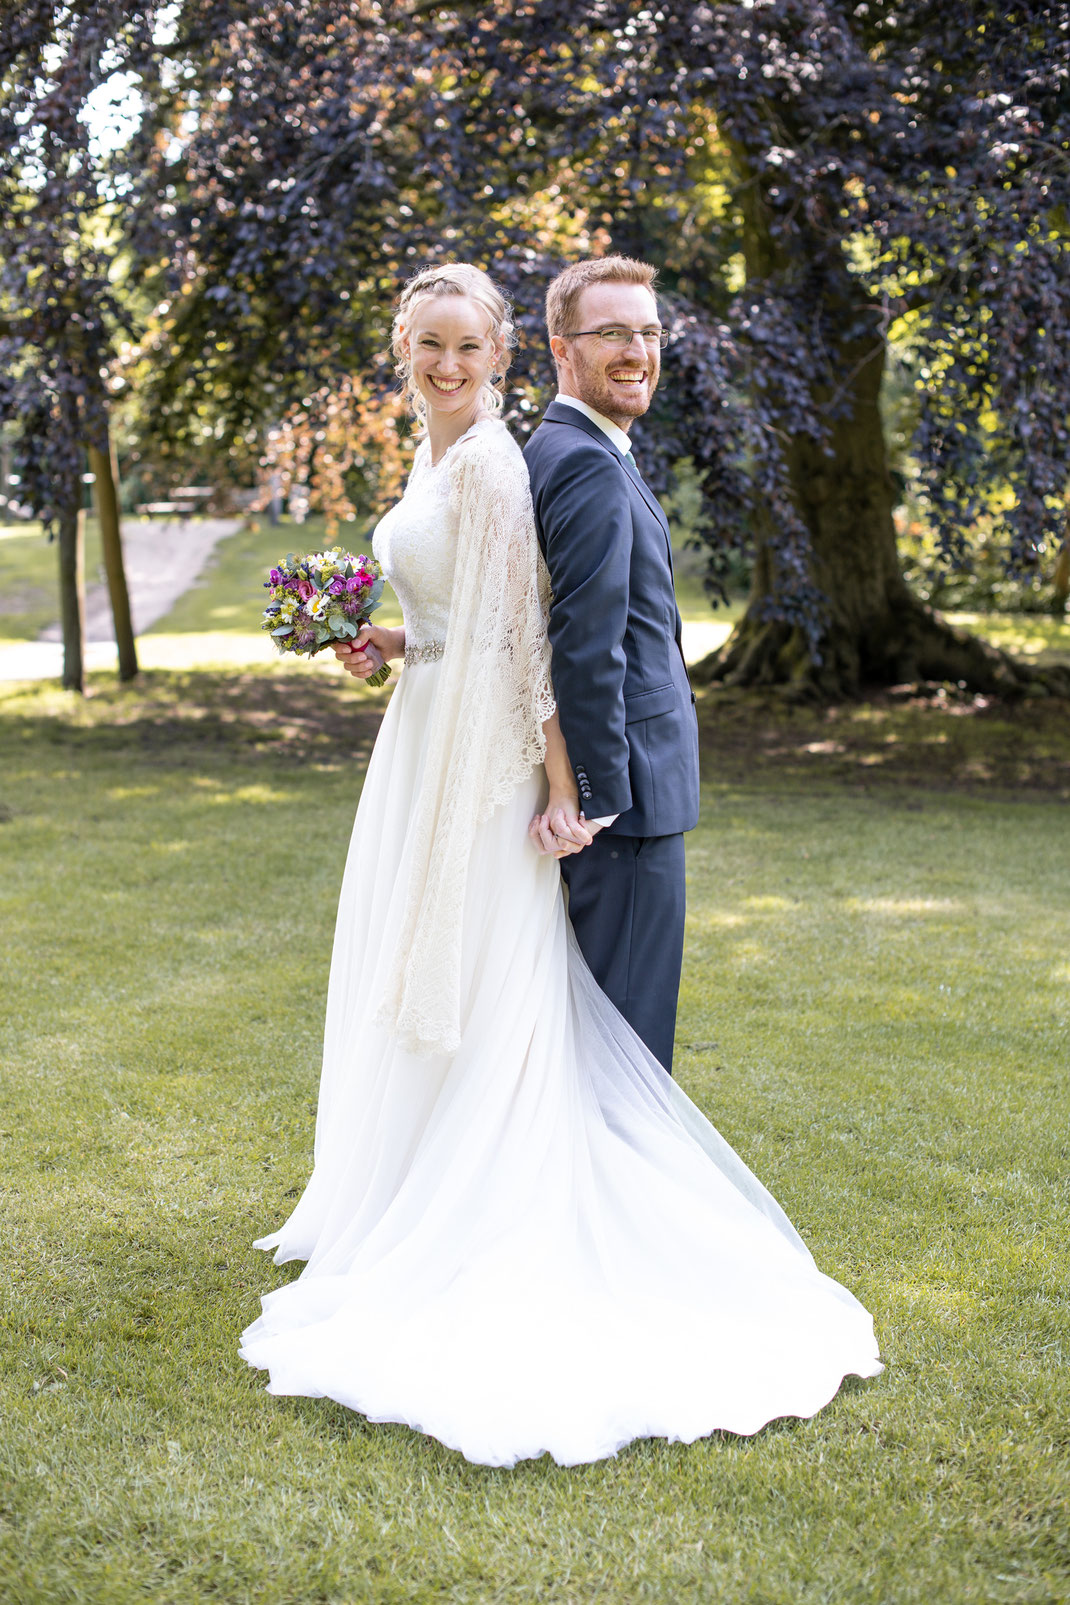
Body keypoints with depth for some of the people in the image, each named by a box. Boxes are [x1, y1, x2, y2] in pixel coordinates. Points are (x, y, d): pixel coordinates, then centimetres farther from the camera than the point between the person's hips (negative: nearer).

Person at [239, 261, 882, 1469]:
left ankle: (470, 1230, 9)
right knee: (416, 990, 17)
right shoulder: (433, 457, 14)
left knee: (480, 996, -2)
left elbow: (531, 632, -19)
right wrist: (393, 645, 6)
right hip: (424, 746, 10)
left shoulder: (491, 465, -15)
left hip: (484, 762, -10)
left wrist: (559, 786, -21)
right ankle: (417, 1202, 31)